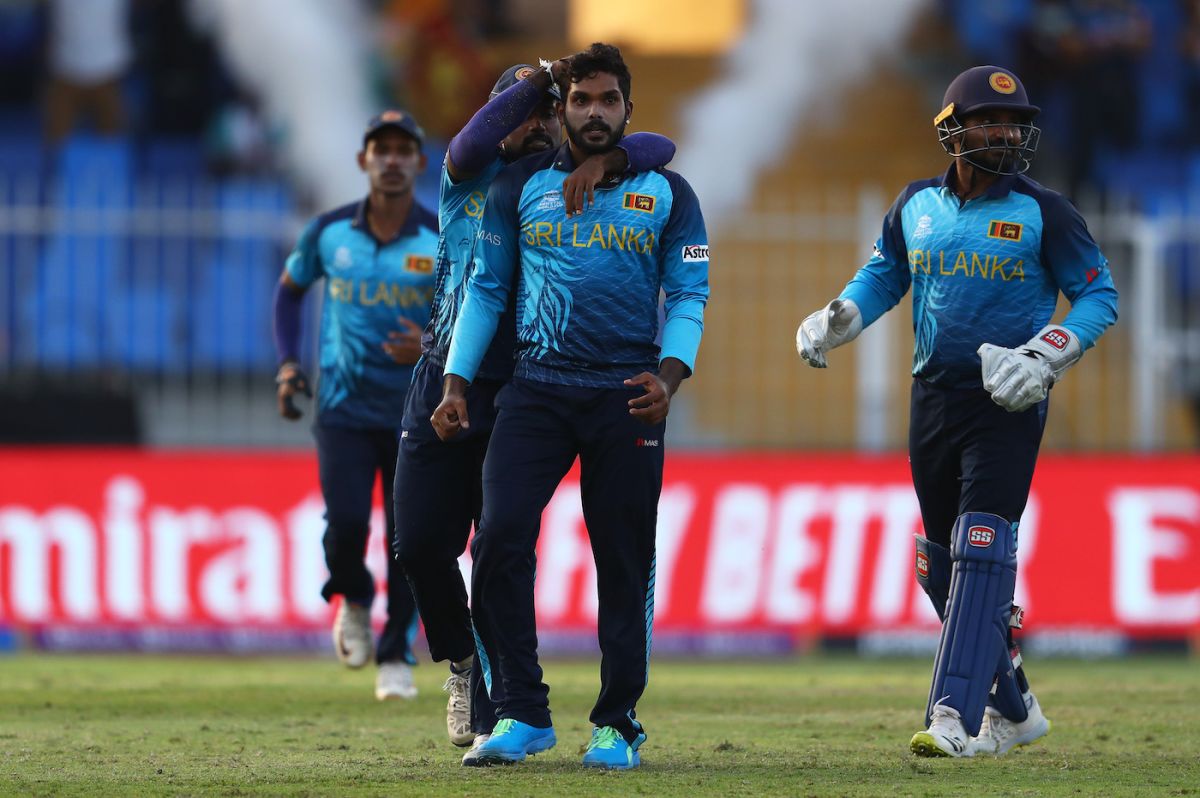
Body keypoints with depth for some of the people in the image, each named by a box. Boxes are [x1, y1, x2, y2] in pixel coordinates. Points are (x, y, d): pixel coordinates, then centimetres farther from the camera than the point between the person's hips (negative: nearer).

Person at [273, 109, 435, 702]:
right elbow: (290, 288, 16)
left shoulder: (444, 242, -8)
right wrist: (287, 365, 5)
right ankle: (353, 600, 17)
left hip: (415, 413, -1)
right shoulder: (329, 232, -2)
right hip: (344, 406, 1)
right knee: (346, 523, -15)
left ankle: (396, 657, 16)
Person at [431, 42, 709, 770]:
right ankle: (523, 714, -6)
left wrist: (669, 375, -14)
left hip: (626, 395, -1)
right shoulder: (521, 186, 9)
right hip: (537, 387, 1)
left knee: (624, 563, 1)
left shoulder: (666, 194, 7)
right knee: (500, 541, -14)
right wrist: (457, 384, 4)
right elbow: (486, 289, 12)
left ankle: (618, 723, 12)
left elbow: (688, 296, 3)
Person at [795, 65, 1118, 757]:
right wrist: (834, 322, 4)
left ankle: (955, 717, -26)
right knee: (941, 565, 10)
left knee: (981, 548, -18)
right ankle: (1013, 709, 25)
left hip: (1008, 405, -5)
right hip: (934, 396, 6)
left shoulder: (1043, 214, -5)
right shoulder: (916, 207, 7)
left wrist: (1045, 357, -17)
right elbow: (884, 276, 22)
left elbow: (1100, 296, -3)